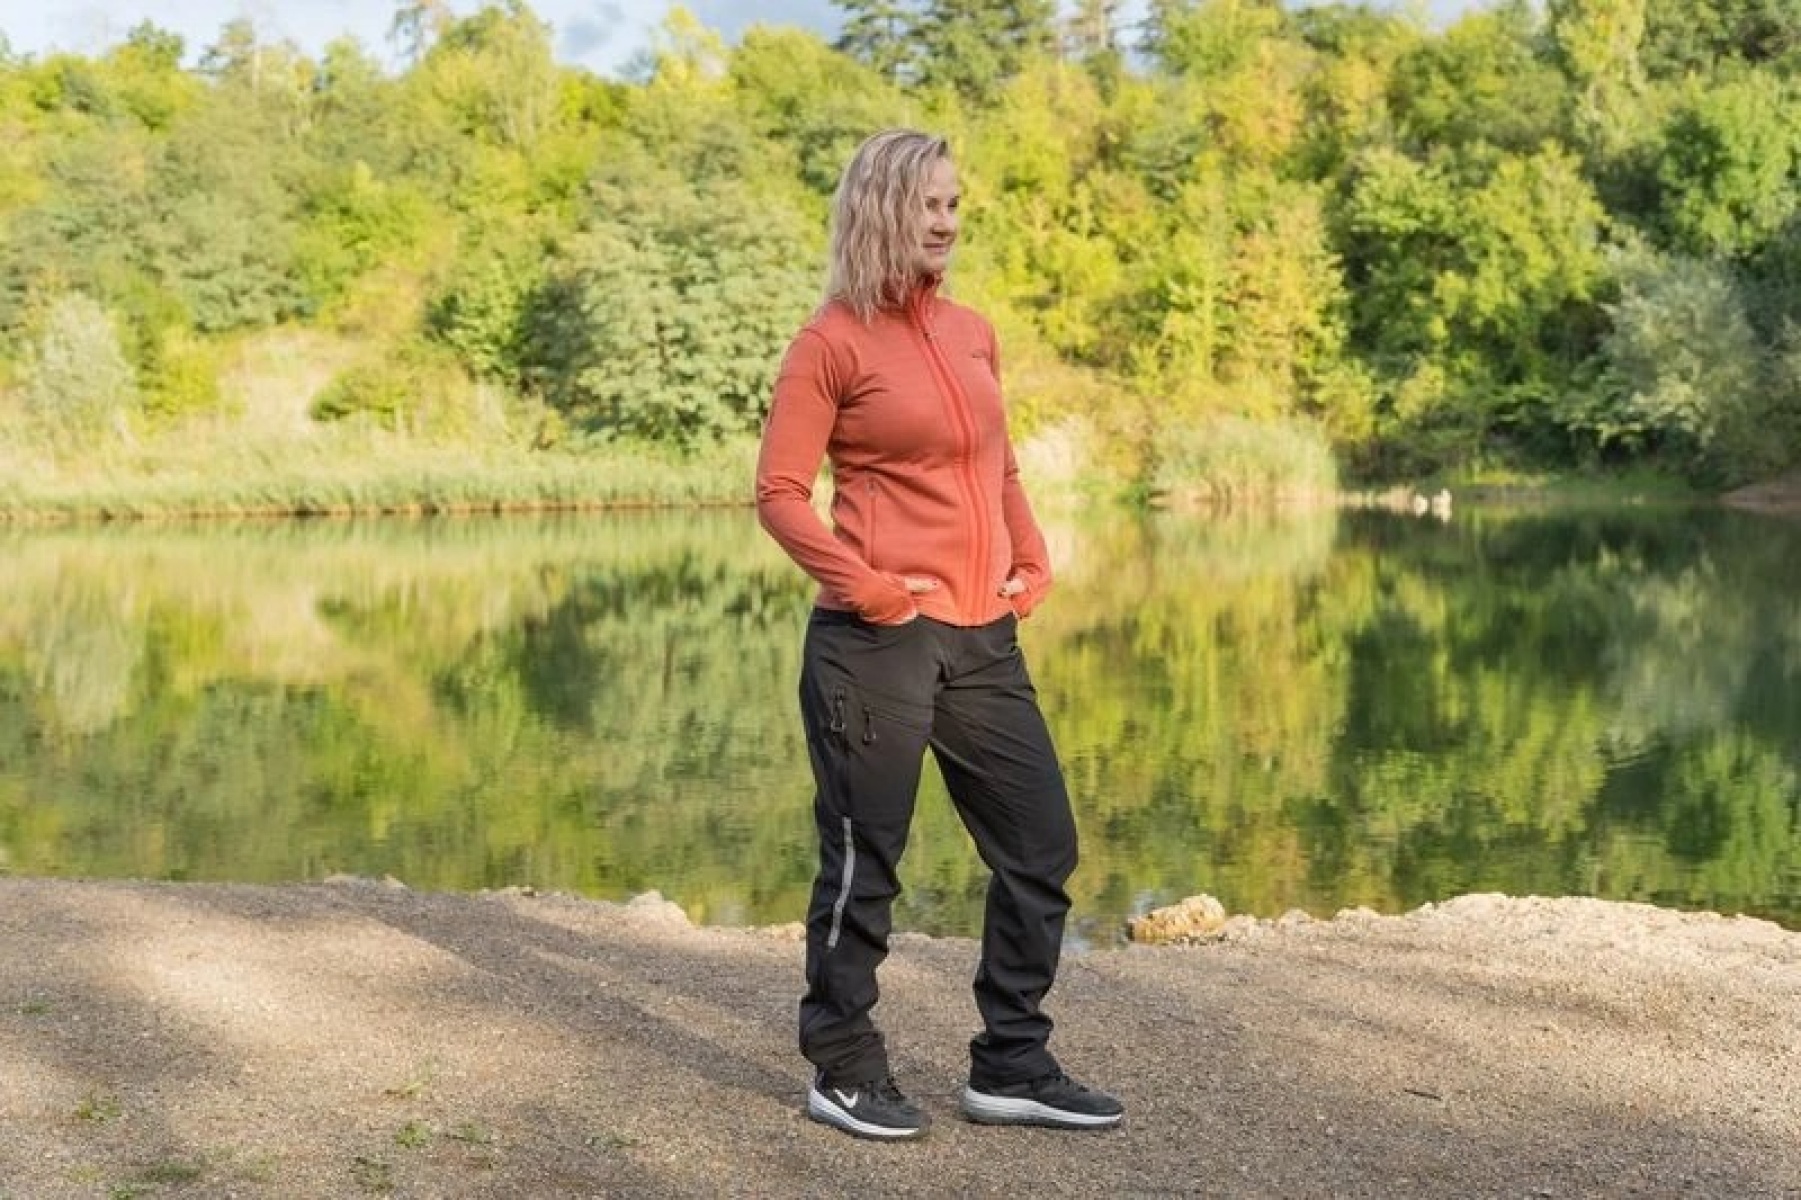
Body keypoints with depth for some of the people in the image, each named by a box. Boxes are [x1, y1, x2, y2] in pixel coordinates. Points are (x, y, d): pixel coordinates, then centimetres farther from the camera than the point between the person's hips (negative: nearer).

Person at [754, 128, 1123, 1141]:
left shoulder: (974, 333, 13)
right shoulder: (832, 343, -6)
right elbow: (780, 493, -8)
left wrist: (1033, 561, 9)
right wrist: (861, 585, -16)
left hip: (984, 637, 7)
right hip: (876, 639, -7)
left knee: (1041, 846, 9)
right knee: (865, 861, 3)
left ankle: (1013, 1067, 22)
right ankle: (846, 1072, 19)